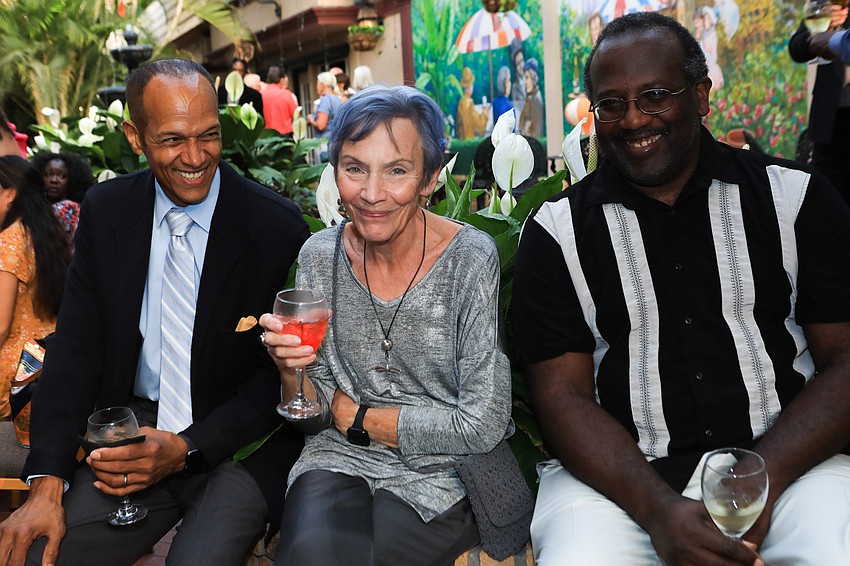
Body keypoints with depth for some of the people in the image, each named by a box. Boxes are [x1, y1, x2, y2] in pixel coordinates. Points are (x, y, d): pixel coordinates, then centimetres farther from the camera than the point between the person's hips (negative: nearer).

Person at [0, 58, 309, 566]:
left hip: (241, 442, -2)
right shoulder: (105, 211, 1)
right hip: (136, 430, 3)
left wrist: (186, 449, -16)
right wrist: (47, 482, -10)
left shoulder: (278, 226, -11)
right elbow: (76, 347, 1)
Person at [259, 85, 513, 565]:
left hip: (439, 472, -2)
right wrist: (292, 368, -19)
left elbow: (483, 426, -14)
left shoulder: (470, 259, -14)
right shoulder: (320, 256, -1)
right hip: (341, 460, 3)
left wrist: (354, 414, -8)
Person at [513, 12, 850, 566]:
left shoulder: (798, 197, 5)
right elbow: (562, 394, -2)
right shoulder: (557, 229, 4)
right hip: (618, 473, 1)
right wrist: (659, 509, -17)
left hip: (787, 458, 0)